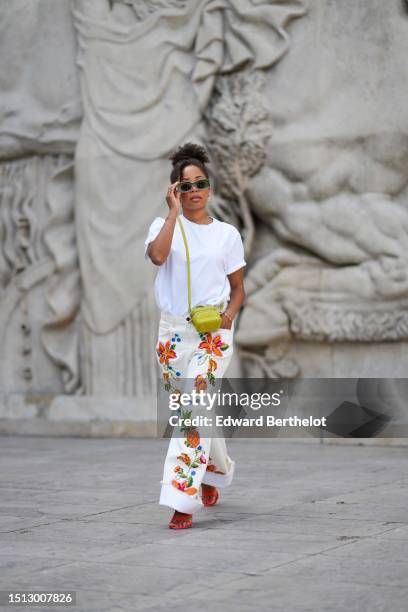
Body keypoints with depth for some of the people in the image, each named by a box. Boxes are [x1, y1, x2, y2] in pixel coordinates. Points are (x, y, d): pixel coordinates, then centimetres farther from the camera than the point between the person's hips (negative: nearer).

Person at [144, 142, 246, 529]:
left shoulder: (227, 233, 7)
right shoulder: (164, 225, 4)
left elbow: (238, 288, 13)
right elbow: (157, 255, -20)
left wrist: (229, 314, -7)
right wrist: (174, 211, -14)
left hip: (213, 330, -2)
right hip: (173, 330, 2)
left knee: (195, 404, -17)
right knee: (193, 411, 11)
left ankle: (182, 501, -16)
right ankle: (217, 471, 37)